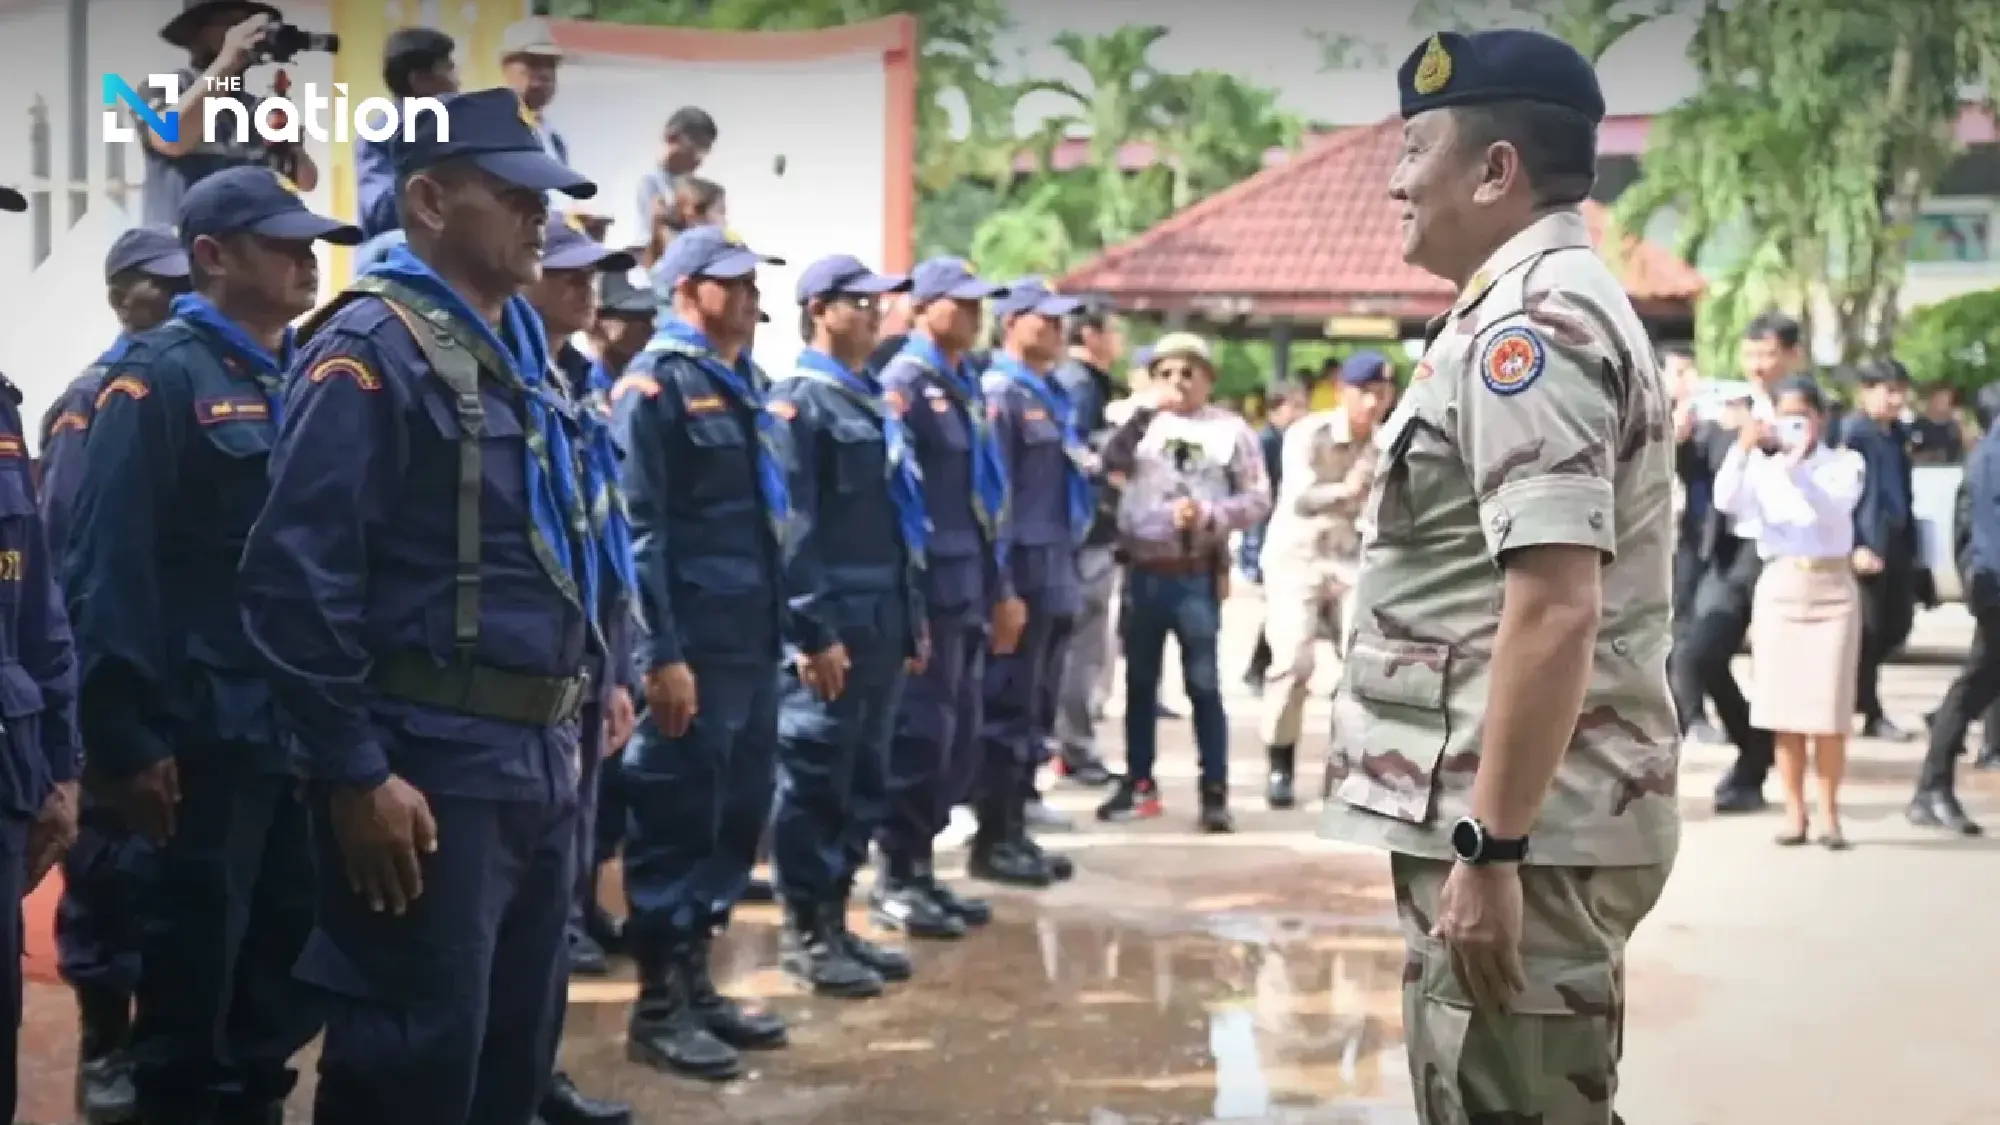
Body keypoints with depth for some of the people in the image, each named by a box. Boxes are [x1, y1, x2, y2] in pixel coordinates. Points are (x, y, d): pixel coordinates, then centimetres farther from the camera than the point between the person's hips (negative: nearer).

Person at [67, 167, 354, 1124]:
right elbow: (108, 568, -16)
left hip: (308, 729, 7)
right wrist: (129, 737, -20)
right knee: (191, 977, 2)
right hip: (209, 735, -7)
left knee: (290, 967, 15)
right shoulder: (159, 379, -9)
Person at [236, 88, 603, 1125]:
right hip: (426, 770, -9)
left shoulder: (522, 352, 14)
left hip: (537, 761, 9)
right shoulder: (371, 350, -13)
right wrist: (356, 774, -20)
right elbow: (297, 578, -20)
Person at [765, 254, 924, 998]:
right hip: (831, 627, -9)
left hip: (883, 624, 9)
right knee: (814, 781, -1)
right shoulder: (799, 401, -10)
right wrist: (813, 631, -21)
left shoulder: (873, 401, 18)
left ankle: (835, 919, 22)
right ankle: (804, 932, 8)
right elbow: (791, 526, -17)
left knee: (863, 782, 13)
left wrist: (914, 617, 18)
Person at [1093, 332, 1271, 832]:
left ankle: (1215, 793, 5)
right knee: (1140, 683, 12)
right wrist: (1145, 411, -17)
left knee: (1204, 685, -1)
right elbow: (1110, 462, -12)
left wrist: (1208, 514, -15)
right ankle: (1138, 784, 23)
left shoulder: (1230, 429, 2)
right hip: (1142, 572, 3)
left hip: (1196, 575, -2)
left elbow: (1258, 500, -1)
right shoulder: (1142, 423, 6)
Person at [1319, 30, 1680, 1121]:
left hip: (1522, 832, -10)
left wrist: (1490, 848, -24)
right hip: (1529, 819, 10)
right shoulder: (1552, 304, 16)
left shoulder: (1526, 320, -16)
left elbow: (1556, 607, -25)